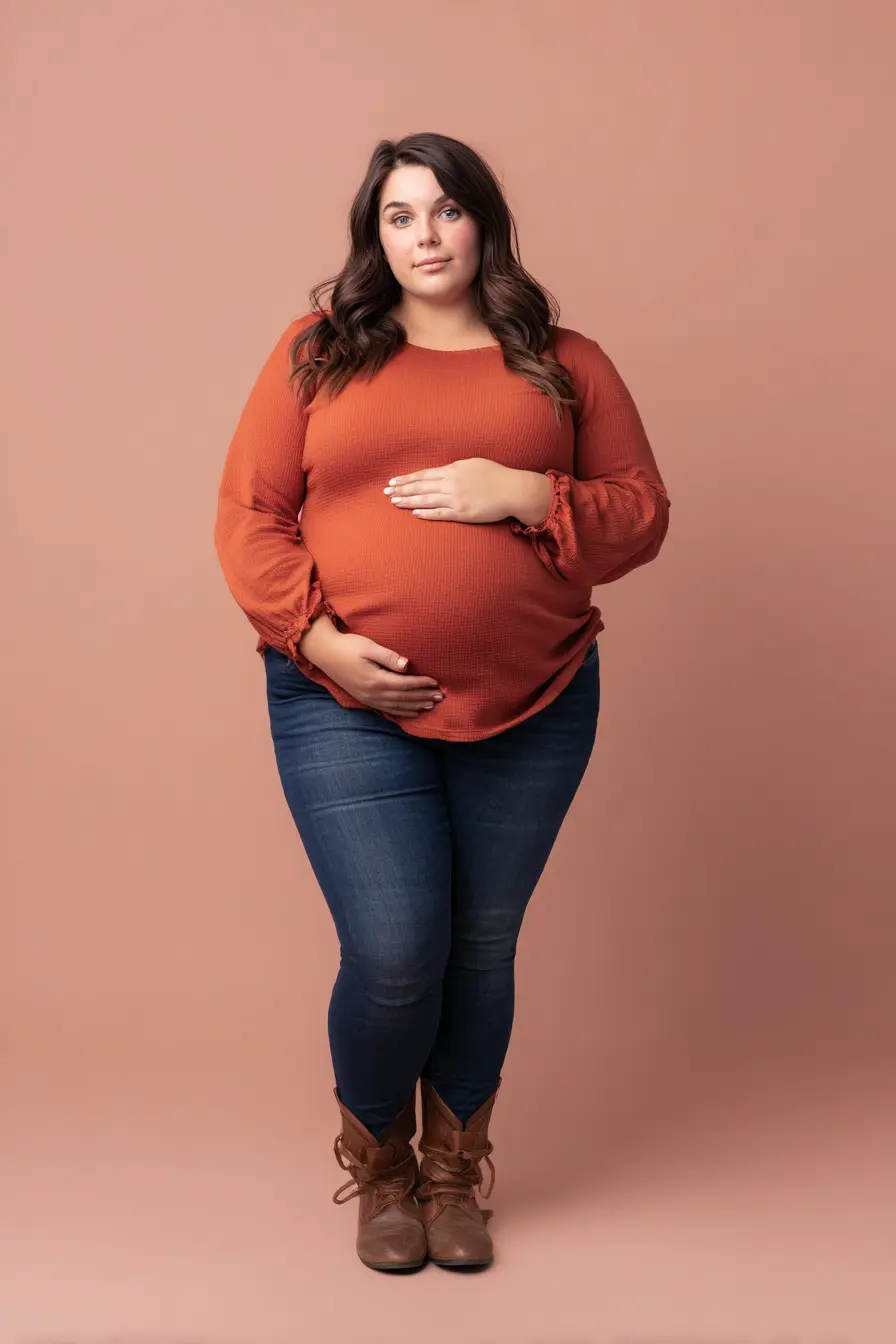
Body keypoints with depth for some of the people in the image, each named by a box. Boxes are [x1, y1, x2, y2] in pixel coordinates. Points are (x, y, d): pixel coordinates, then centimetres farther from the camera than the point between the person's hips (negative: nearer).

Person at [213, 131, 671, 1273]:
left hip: (532, 708, 2)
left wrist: (523, 495, -11)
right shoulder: (316, 353, 7)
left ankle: (455, 1174, 33)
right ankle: (377, 1169, 24)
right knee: (394, 956, -7)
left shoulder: (564, 363, 9)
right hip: (350, 703, -1)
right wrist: (319, 640, -11)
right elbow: (248, 516, 3)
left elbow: (642, 513, 6)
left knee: (481, 953, 10)